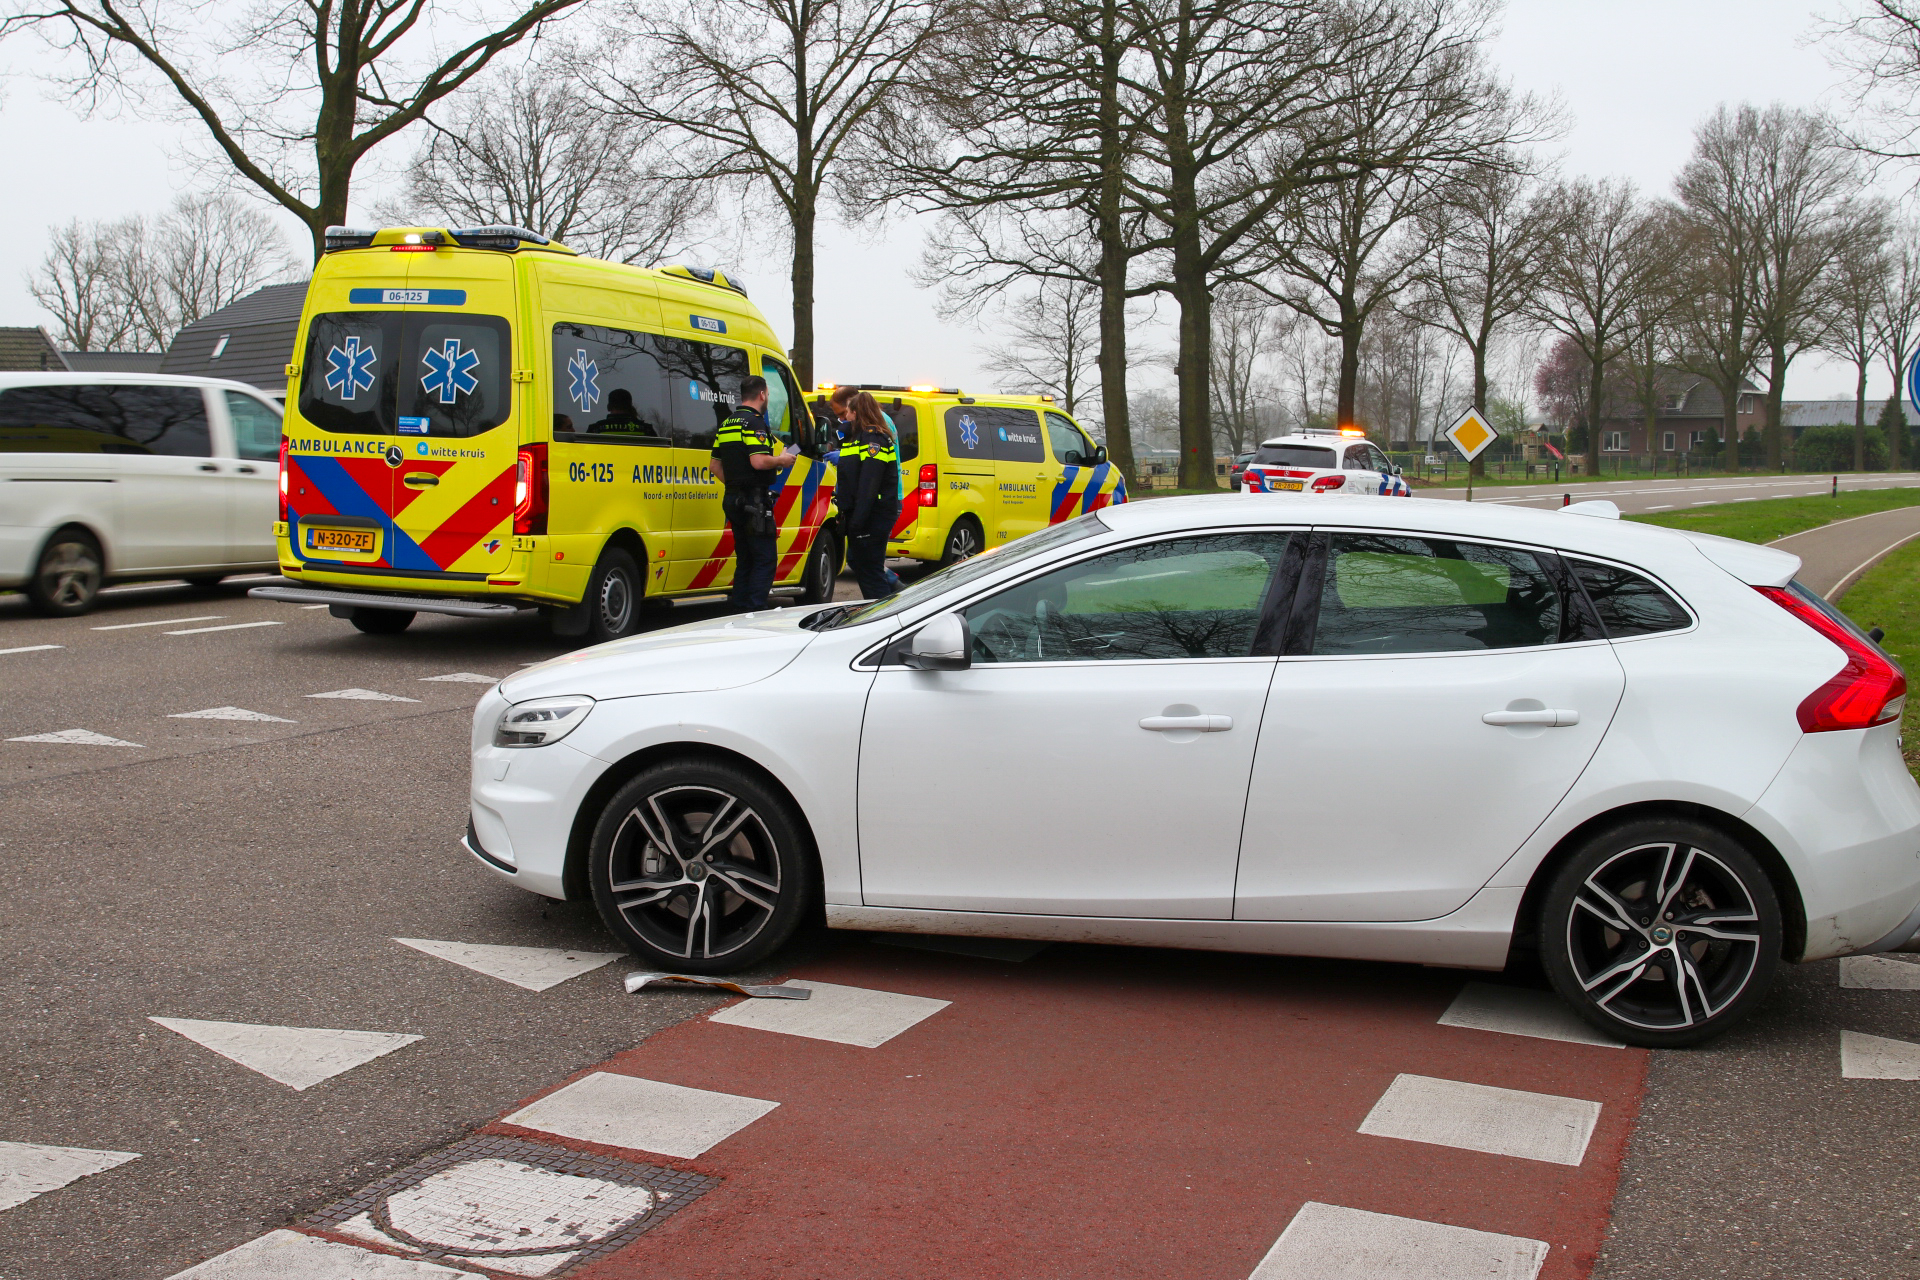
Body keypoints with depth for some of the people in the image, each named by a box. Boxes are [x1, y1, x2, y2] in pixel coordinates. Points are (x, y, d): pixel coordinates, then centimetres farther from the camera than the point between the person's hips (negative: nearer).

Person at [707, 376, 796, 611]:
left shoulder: (726, 424, 15)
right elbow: (759, 461, -24)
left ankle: (738, 609, 17)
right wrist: (781, 460, -7)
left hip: (733, 500, 9)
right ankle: (755, 612, -12)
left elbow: (714, 465, 19)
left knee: (745, 559, 16)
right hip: (755, 501, -9)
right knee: (765, 559, -6)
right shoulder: (754, 422, -12)